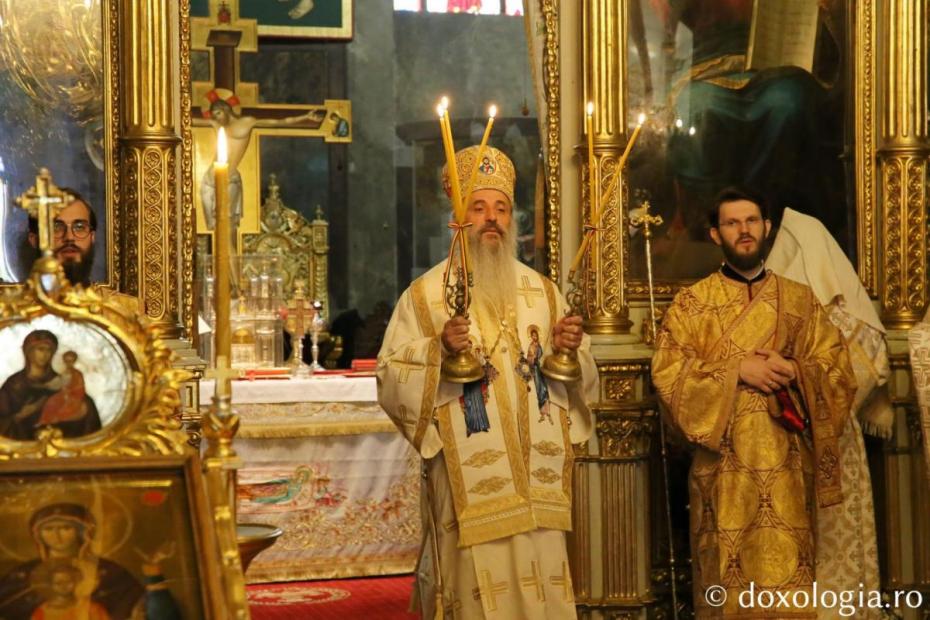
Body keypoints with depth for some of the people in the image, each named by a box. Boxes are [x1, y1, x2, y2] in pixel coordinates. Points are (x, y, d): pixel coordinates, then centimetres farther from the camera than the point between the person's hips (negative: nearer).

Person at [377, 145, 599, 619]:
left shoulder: (542, 291, 12)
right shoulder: (426, 294, 0)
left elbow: (578, 378, 14)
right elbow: (391, 380, -6)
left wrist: (569, 349, -7)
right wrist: (439, 350, -22)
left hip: (536, 479, 4)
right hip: (468, 480, -3)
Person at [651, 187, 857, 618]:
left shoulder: (800, 300, 11)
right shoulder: (691, 302, 6)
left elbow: (839, 369, 7)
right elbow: (668, 372, -5)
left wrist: (794, 371, -12)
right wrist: (737, 369, -13)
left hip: (786, 463, 1)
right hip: (723, 464, -1)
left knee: (786, 576, -1)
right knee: (727, 581, 1)